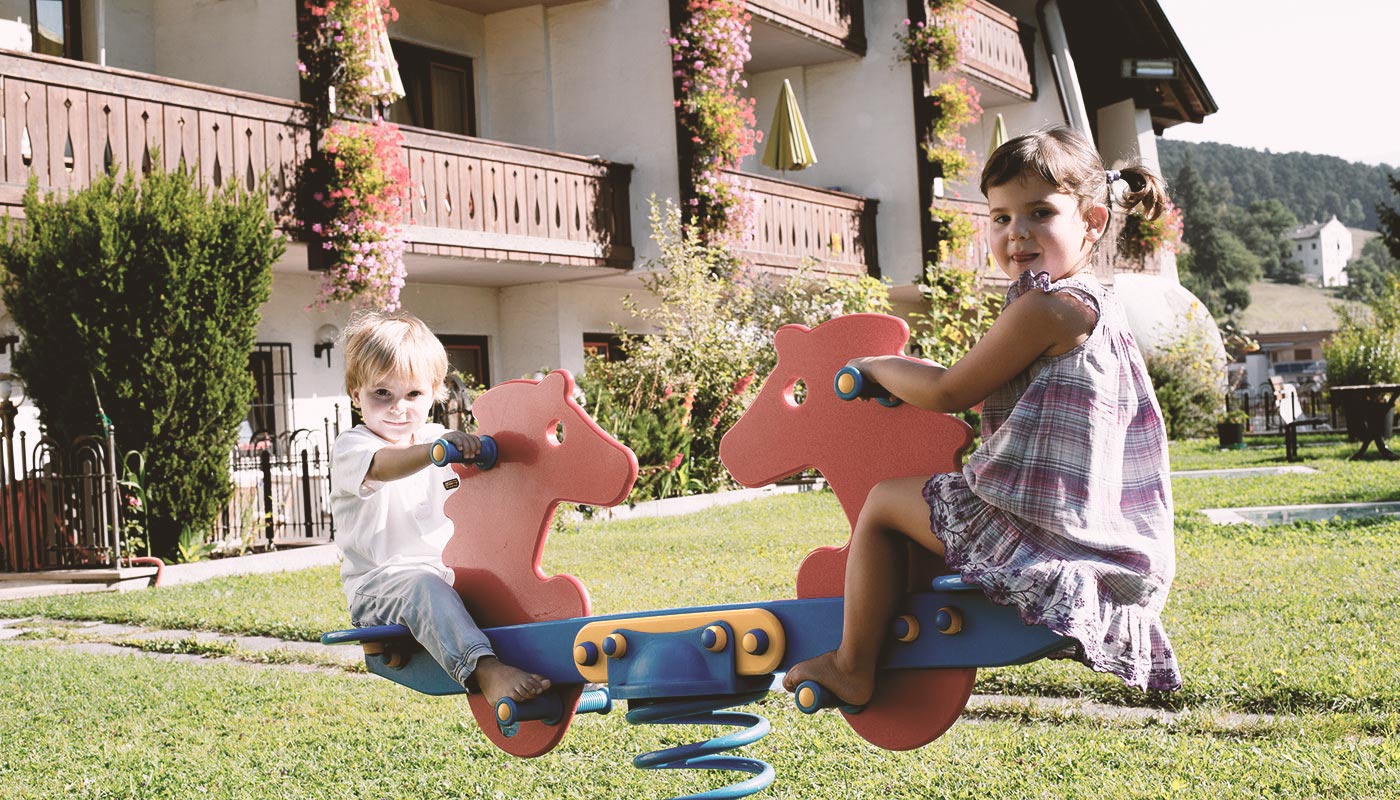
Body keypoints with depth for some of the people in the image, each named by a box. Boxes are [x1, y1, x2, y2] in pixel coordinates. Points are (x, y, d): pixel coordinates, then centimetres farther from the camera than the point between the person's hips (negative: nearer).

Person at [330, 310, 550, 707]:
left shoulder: (437, 438, 17)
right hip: (380, 582, -6)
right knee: (423, 585, -38)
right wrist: (436, 449, -49)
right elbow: (381, 467, -30)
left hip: (447, 573, 7)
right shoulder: (349, 447, -5)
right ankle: (486, 671, -54)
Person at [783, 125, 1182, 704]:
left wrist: (872, 366, 4)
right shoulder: (1097, 306, 13)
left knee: (885, 501, 3)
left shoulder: (1045, 308, -17)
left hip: (1041, 542, -10)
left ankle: (852, 668, 11)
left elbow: (948, 392, -12)